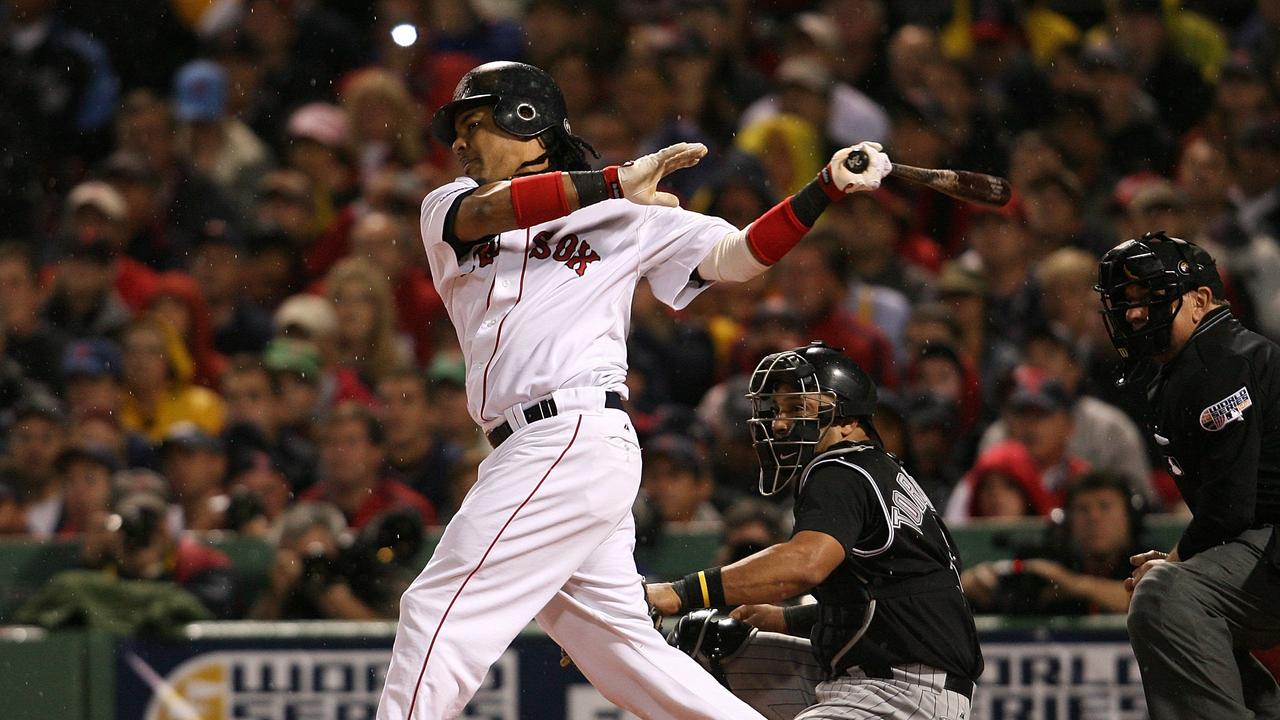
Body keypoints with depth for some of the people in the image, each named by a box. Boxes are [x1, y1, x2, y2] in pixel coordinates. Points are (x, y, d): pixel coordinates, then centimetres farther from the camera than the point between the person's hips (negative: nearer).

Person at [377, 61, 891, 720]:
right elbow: (485, 211, -6)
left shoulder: (626, 217, 8)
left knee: (440, 612, -12)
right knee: (623, 654, 4)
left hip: (578, 437, -6)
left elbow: (738, 255, 6)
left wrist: (828, 188, -5)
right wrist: (614, 183, -14)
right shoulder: (448, 208, 17)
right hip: (528, 451, 6)